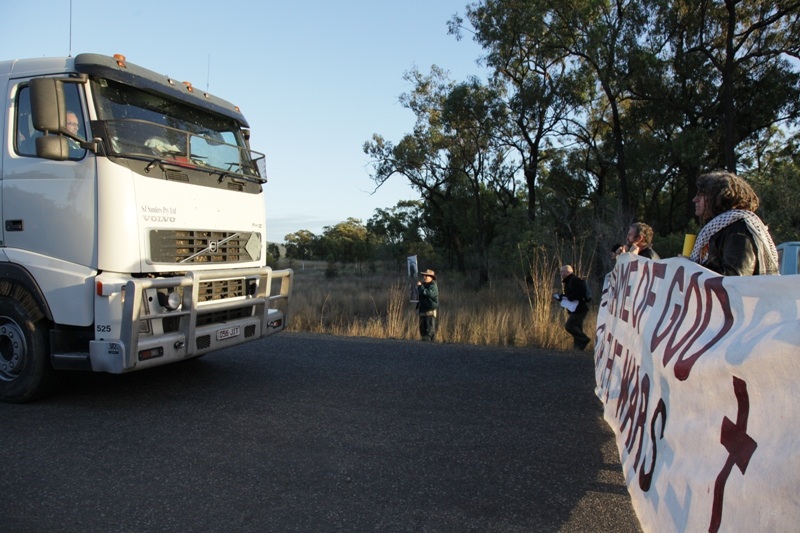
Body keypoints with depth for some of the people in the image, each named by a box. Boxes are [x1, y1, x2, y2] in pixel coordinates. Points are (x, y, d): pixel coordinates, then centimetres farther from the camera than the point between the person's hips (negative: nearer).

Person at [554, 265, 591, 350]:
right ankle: (578, 348, 13)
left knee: (569, 326, -14)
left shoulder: (575, 280, -15)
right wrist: (560, 297, 7)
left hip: (579, 309, -10)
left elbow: (579, 294, -25)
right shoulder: (569, 281, 17)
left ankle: (584, 339, -5)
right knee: (577, 329, 10)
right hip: (575, 310, 10)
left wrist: (565, 297, -19)